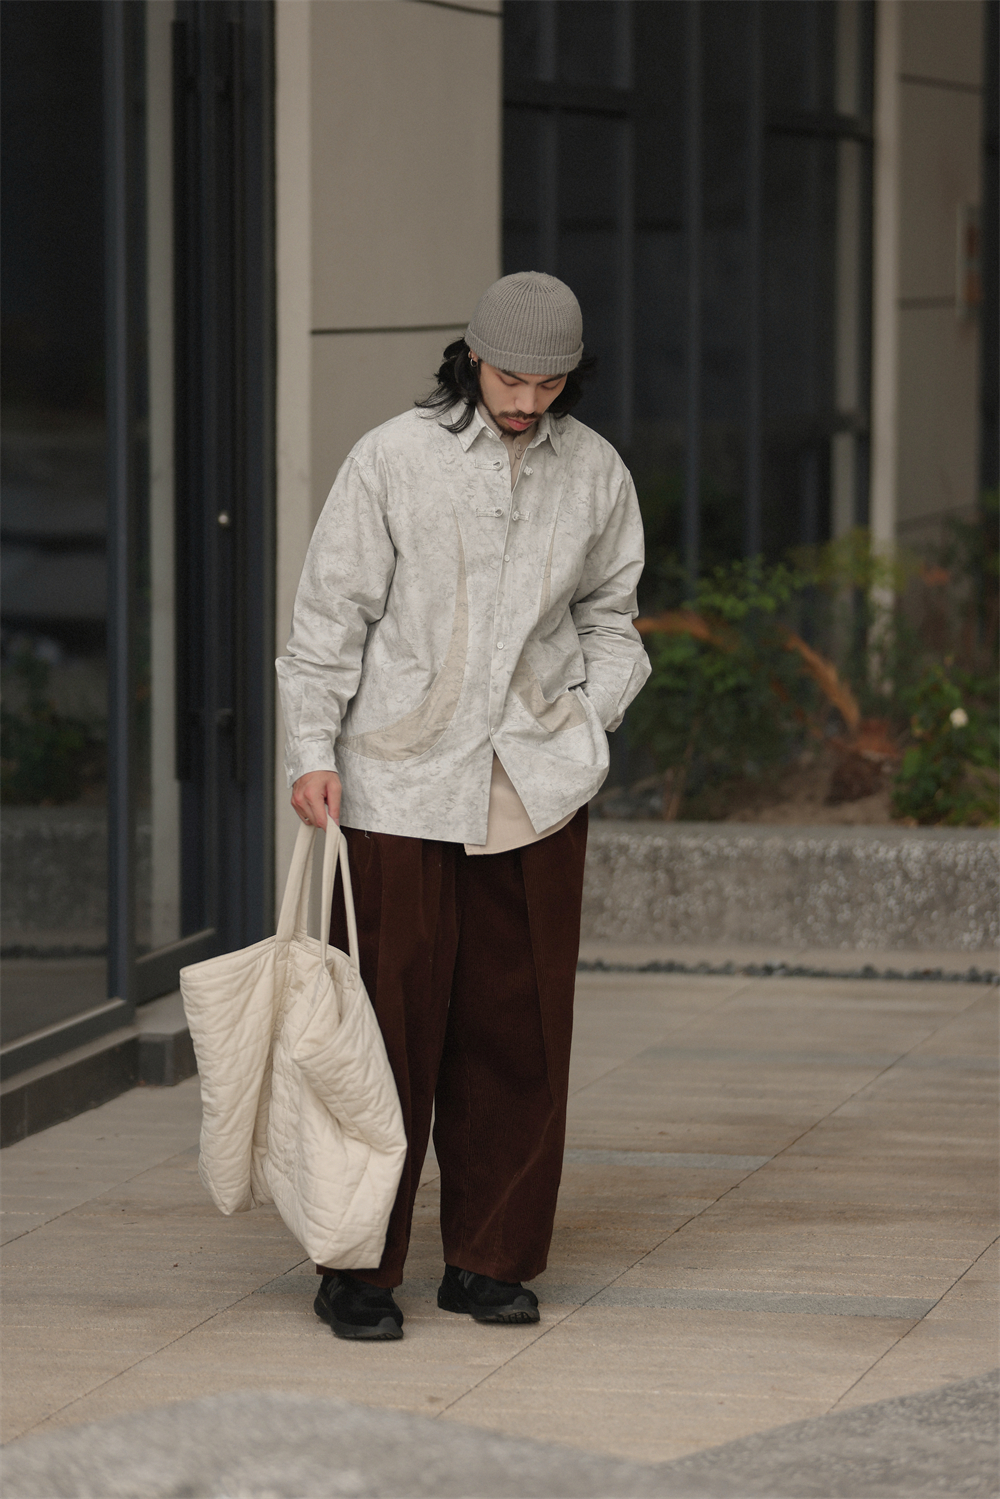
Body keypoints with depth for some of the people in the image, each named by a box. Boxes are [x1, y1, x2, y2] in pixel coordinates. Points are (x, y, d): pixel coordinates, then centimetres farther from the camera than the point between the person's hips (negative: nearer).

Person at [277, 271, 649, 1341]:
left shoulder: (594, 472, 7)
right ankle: (358, 1270, 5)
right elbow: (330, 612, -1)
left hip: (536, 785, 3)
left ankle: (491, 1261, 15)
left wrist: (589, 724, 5)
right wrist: (311, 750, -7)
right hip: (400, 782, -3)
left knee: (519, 1024, 4)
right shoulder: (393, 459, -4)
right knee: (392, 1020, -4)